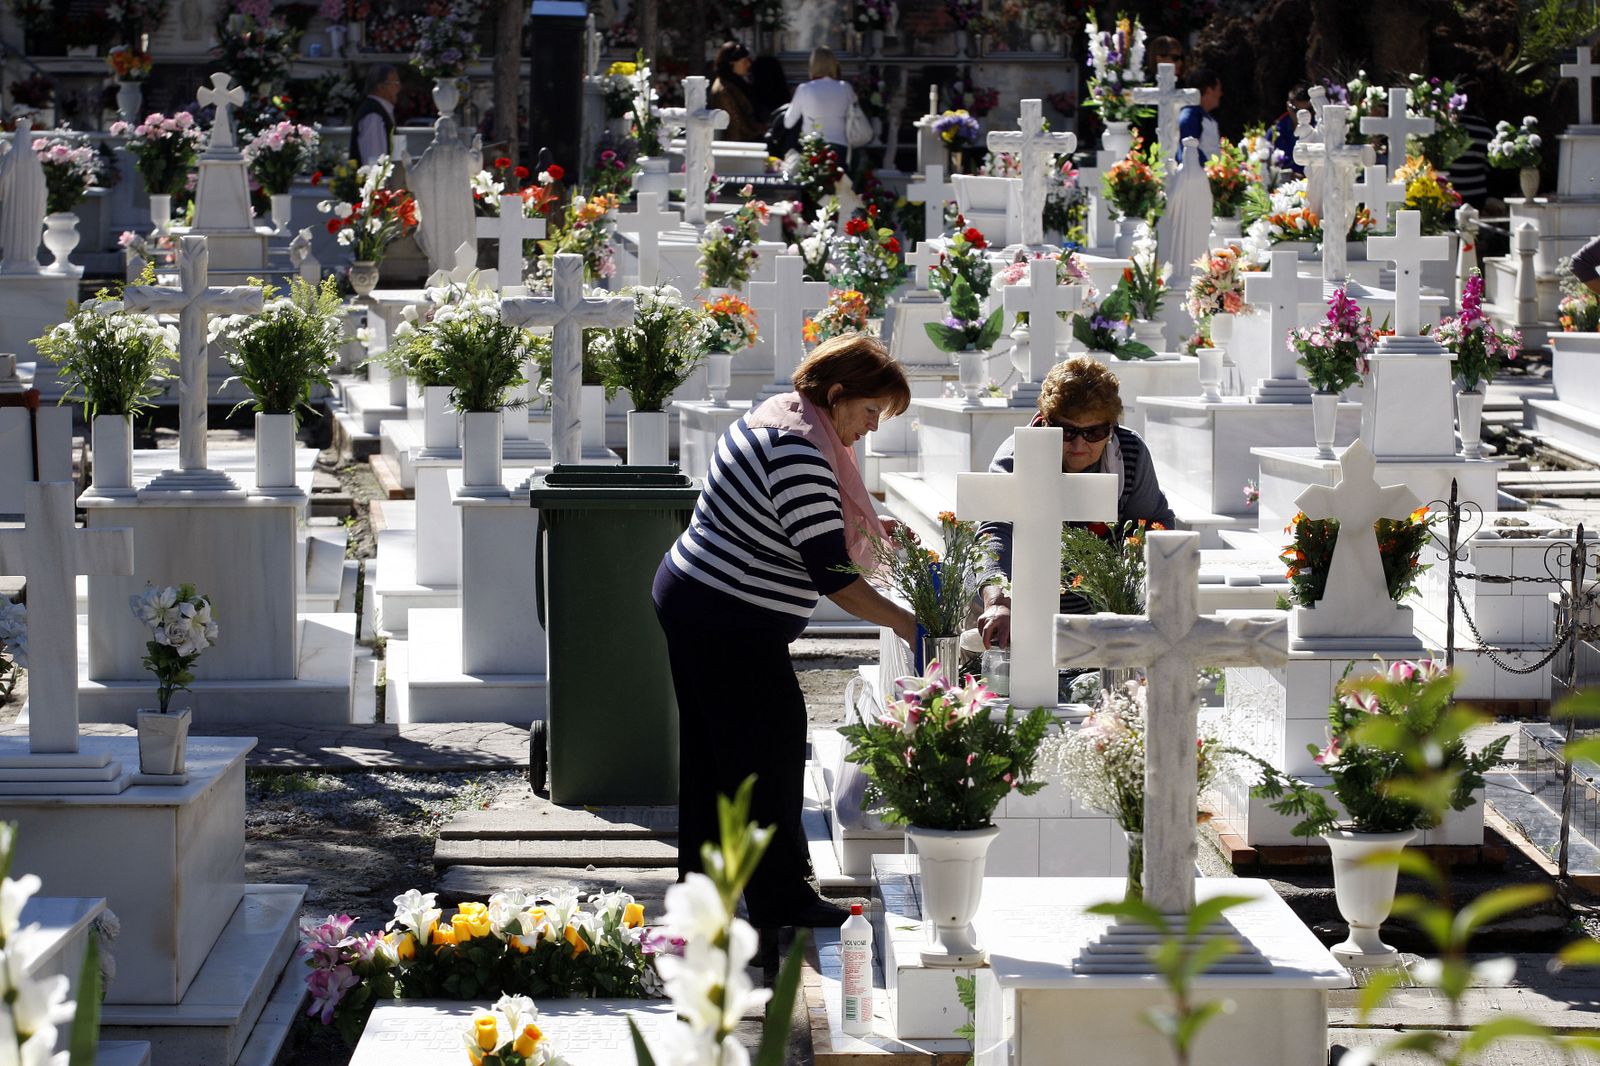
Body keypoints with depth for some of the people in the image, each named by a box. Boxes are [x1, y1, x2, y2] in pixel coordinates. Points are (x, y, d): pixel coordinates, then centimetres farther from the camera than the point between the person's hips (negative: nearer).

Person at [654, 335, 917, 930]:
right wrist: (906, 625, -17)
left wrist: (875, 527, 9)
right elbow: (832, 574, -24)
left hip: (689, 601, 11)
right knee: (769, 748, -2)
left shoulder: (778, 416, 9)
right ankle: (779, 898, 6)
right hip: (728, 623, -11)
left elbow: (811, 519, 23)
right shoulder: (799, 455, -24)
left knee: (711, 746, 17)